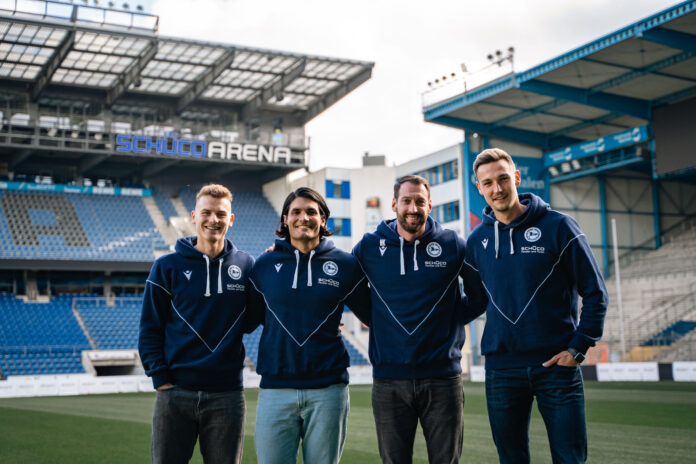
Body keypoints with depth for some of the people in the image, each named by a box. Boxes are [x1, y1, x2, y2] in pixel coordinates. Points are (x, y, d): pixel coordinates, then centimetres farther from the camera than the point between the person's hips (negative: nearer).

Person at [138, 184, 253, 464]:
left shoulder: (246, 266, 6)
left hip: (227, 396, 1)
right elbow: (150, 329, 2)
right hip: (175, 394, -1)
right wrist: (160, 378, -7)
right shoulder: (168, 267, 2)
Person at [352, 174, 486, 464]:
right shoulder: (369, 247, 2)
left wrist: (450, 321, 5)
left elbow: (479, 297, 9)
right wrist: (376, 321, 10)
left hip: (442, 377, -1)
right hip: (389, 380, 1)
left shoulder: (453, 244, 1)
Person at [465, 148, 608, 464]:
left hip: (557, 364, -3)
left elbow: (595, 293, -2)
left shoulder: (558, 227, -4)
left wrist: (578, 348, -8)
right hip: (501, 369, 3)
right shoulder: (476, 240, 6)